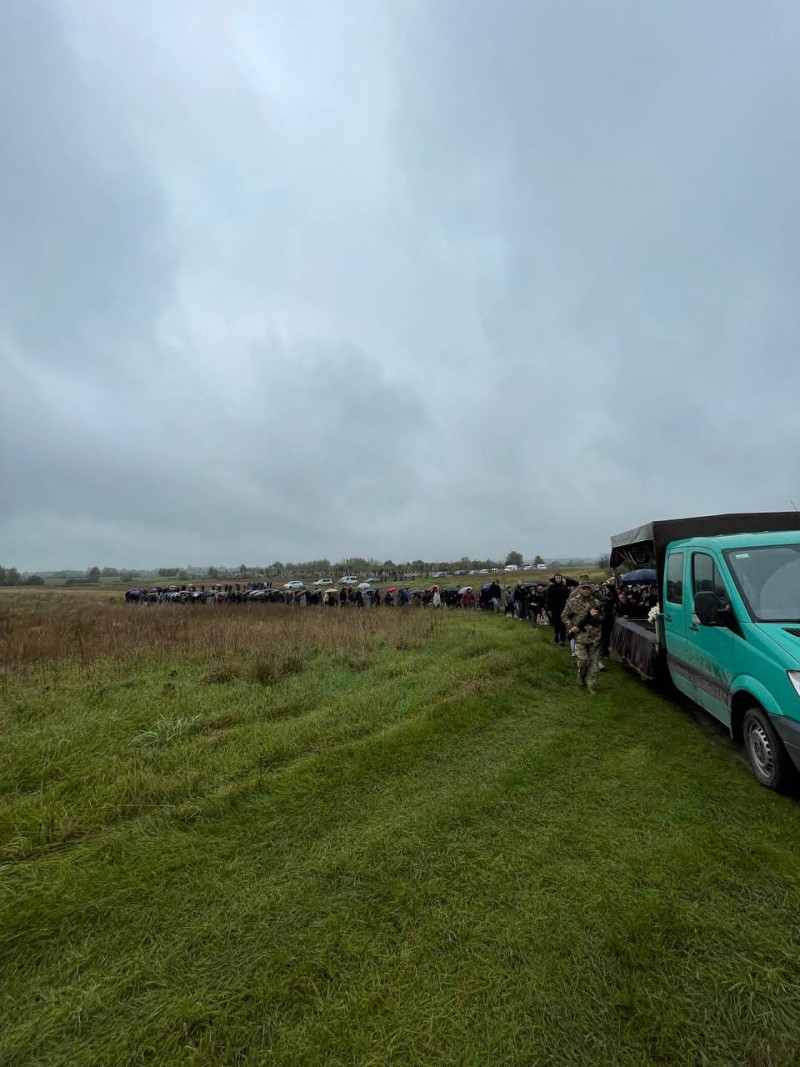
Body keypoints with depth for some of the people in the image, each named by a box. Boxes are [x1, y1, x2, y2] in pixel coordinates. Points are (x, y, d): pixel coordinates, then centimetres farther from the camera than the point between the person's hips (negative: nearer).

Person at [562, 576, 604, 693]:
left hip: (595, 636, 3)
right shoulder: (573, 601, -4)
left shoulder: (596, 602, 3)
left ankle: (591, 684, 16)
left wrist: (595, 615, -13)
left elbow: (602, 618, 9)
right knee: (583, 660, -5)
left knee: (594, 661, 4)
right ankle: (581, 678, 22)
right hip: (580, 636, -2)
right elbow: (565, 616, 4)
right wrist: (571, 627, -9)